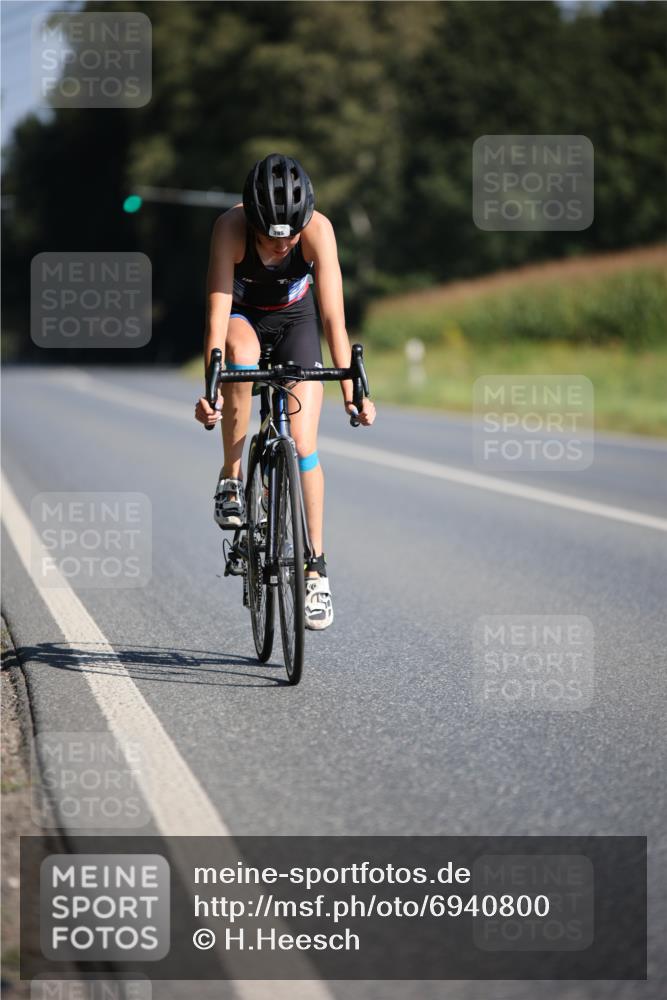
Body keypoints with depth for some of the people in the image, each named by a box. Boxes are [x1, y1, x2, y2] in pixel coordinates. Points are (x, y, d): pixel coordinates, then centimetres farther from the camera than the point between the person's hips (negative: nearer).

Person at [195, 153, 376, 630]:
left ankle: (316, 567, 0)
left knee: (303, 444, -10)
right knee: (242, 354, -38)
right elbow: (218, 313, -37)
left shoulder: (319, 229, -31)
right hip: (243, 315, 0)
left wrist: (351, 390, -40)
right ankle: (231, 479, -21)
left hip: (294, 318, 1)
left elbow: (334, 316, -33)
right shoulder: (231, 227, -33)